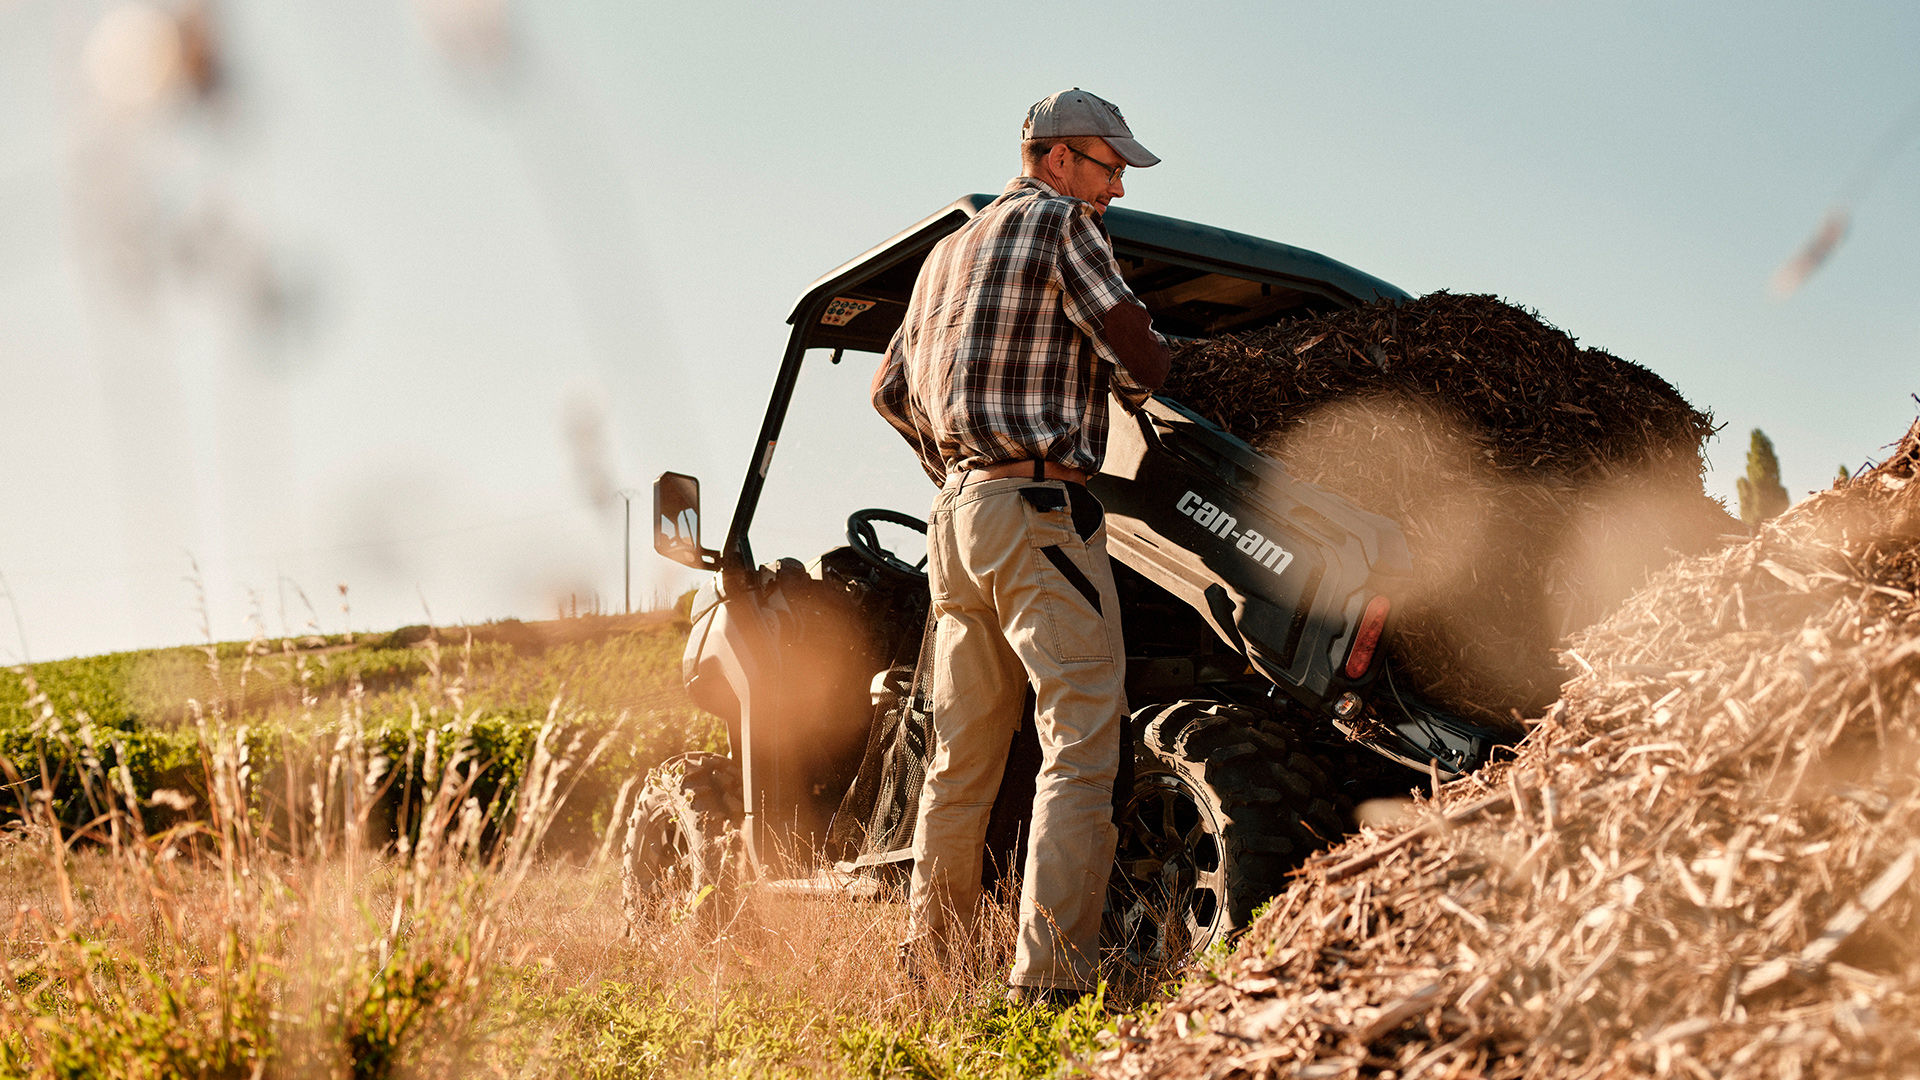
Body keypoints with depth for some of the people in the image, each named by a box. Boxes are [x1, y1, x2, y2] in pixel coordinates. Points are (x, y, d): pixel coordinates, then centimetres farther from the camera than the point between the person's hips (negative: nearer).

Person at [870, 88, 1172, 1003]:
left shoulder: (949, 251, 24)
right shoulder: (1059, 221, -2)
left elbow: (892, 389, 29)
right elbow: (1137, 356, -8)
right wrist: (1137, 384, 13)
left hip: (956, 514, 9)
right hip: (1040, 507, -9)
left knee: (963, 753, 14)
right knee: (1080, 740, -12)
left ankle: (929, 957, 20)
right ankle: (1050, 972, -20)